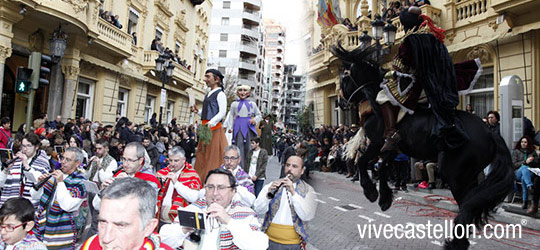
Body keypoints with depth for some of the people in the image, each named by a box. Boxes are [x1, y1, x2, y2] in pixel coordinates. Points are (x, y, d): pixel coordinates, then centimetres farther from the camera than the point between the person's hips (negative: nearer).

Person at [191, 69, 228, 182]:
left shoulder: (220, 94, -5)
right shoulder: (208, 95, 20)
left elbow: (222, 112, -15)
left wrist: (211, 123, -25)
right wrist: (197, 111, 10)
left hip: (214, 129, -9)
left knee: (213, 158, -6)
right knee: (202, 157, 7)